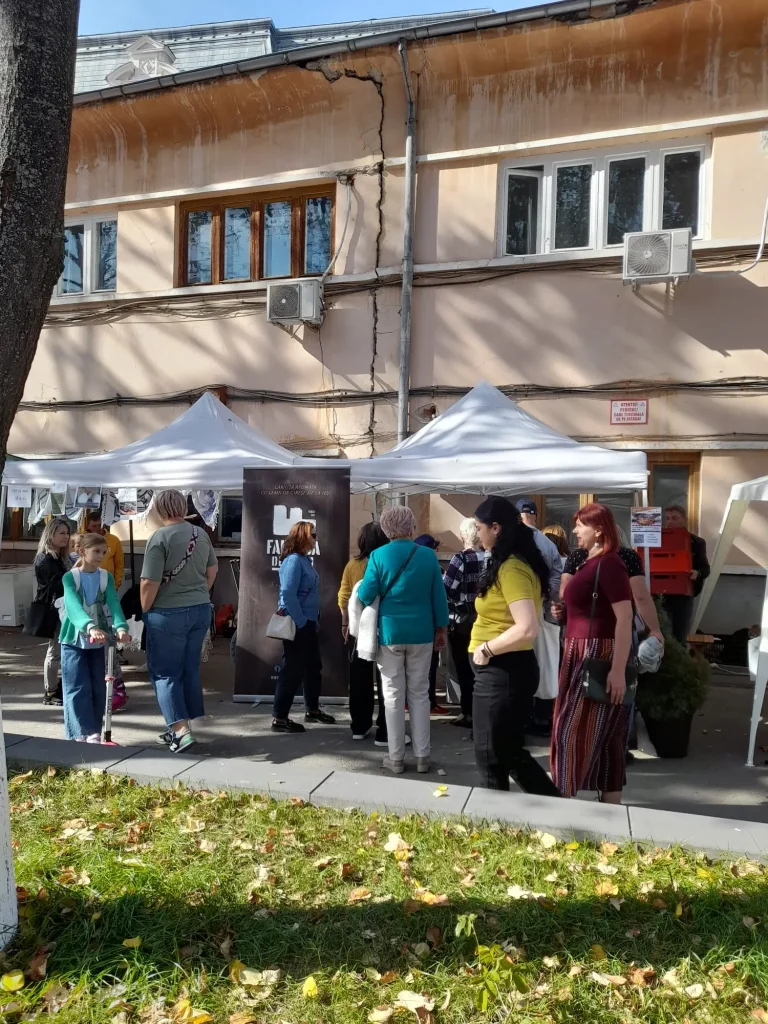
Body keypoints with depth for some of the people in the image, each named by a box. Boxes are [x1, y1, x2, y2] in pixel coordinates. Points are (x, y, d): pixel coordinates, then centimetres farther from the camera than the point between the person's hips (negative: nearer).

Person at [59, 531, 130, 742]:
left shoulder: (106, 577, -1)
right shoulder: (70, 577, -10)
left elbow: (114, 603, -15)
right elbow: (73, 606, -26)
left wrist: (120, 626, -36)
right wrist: (91, 627, -45)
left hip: (100, 640, 3)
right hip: (74, 640, -3)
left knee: (99, 689, 7)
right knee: (78, 689, -4)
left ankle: (94, 732, 18)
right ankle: (80, 733, 3)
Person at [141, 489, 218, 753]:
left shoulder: (159, 537, -16)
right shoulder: (201, 533, 4)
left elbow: (150, 583, -18)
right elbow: (212, 569, 15)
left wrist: (145, 610, -4)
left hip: (168, 613, -6)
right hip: (201, 610, 6)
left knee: (165, 672, 4)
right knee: (190, 668, 15)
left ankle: (181, 730, -3)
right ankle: (180, 726, 25)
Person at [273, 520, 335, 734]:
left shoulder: (305, 560, 12)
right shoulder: (293, 560, -17)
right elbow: (287, 595, -24)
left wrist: (310, 621, 12)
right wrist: (300, 622, -21)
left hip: (308, 622, 10)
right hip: (297, 624, -10)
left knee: (314, 666, 18)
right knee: (293, 670, -4)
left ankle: (312, 710, 32)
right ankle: (279, 718, 5)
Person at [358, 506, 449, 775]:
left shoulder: (378, 556, -8)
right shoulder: (428, 555, -3)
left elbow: (366, 595, -10)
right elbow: (439, 596, 0)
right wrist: (442, 629, 10)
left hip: (390, 632, -1)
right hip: (421, 633, 2)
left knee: (393, 696, 7)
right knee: (419, 694, 12)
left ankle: (396, 757, 13)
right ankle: (422, 755, 16)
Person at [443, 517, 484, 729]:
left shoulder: (461, 559, -16)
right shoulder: (489, 557, 0)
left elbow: (444, 589, -18)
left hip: (461, 620, -5)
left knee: (464, 667, 7)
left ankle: (469, 713, 12)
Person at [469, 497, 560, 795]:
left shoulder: (511, 570, -20)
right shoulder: (517, 563, 11)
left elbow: (527, 629, -29)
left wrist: (486, 649, -18)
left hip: (502, 671, -10)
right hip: (505, 669, 10)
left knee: (491, 755, 7)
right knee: (508, 751, 20)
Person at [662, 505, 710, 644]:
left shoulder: (696, 542, 0)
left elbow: (705, 568, 1)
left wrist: (697, 573, -21)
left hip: (684, 595, 0)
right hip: (661, 595, 0)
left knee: (680, 637, 9)